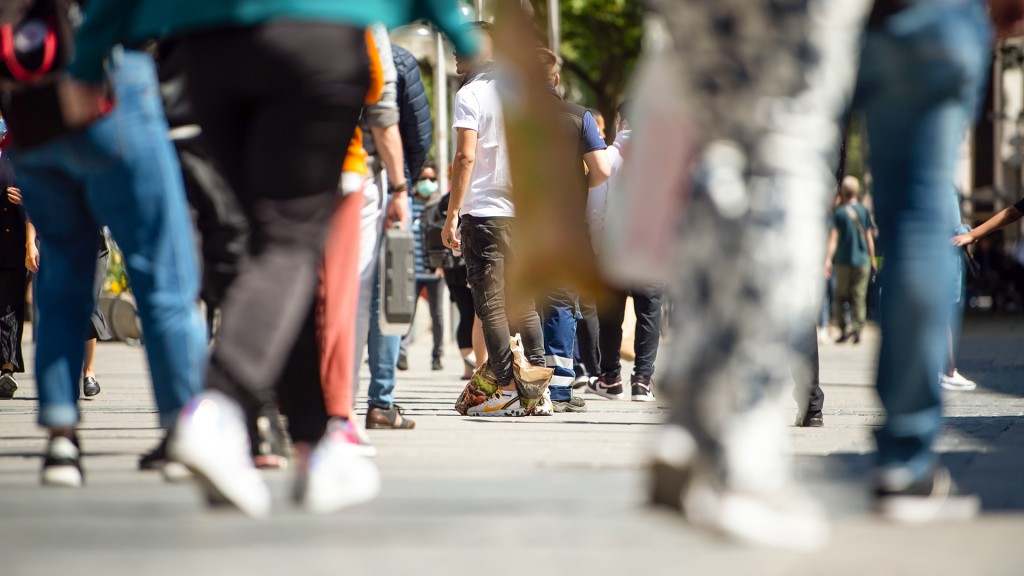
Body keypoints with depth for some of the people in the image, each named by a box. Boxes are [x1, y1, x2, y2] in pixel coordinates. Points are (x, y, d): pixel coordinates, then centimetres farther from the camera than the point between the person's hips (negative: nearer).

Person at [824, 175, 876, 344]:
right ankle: (857, 331, -4)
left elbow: (834, 237, -8)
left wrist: (829, 259, -10)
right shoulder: (864, 211, 2)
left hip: (843, 260, -1)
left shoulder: (838, 212, -3)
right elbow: (869, 237, 4)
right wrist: (872, 260, 12)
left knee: (840, 297, 8)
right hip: (861, 260, 1)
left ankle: (844, 328, -3)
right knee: (859, 298, 3)